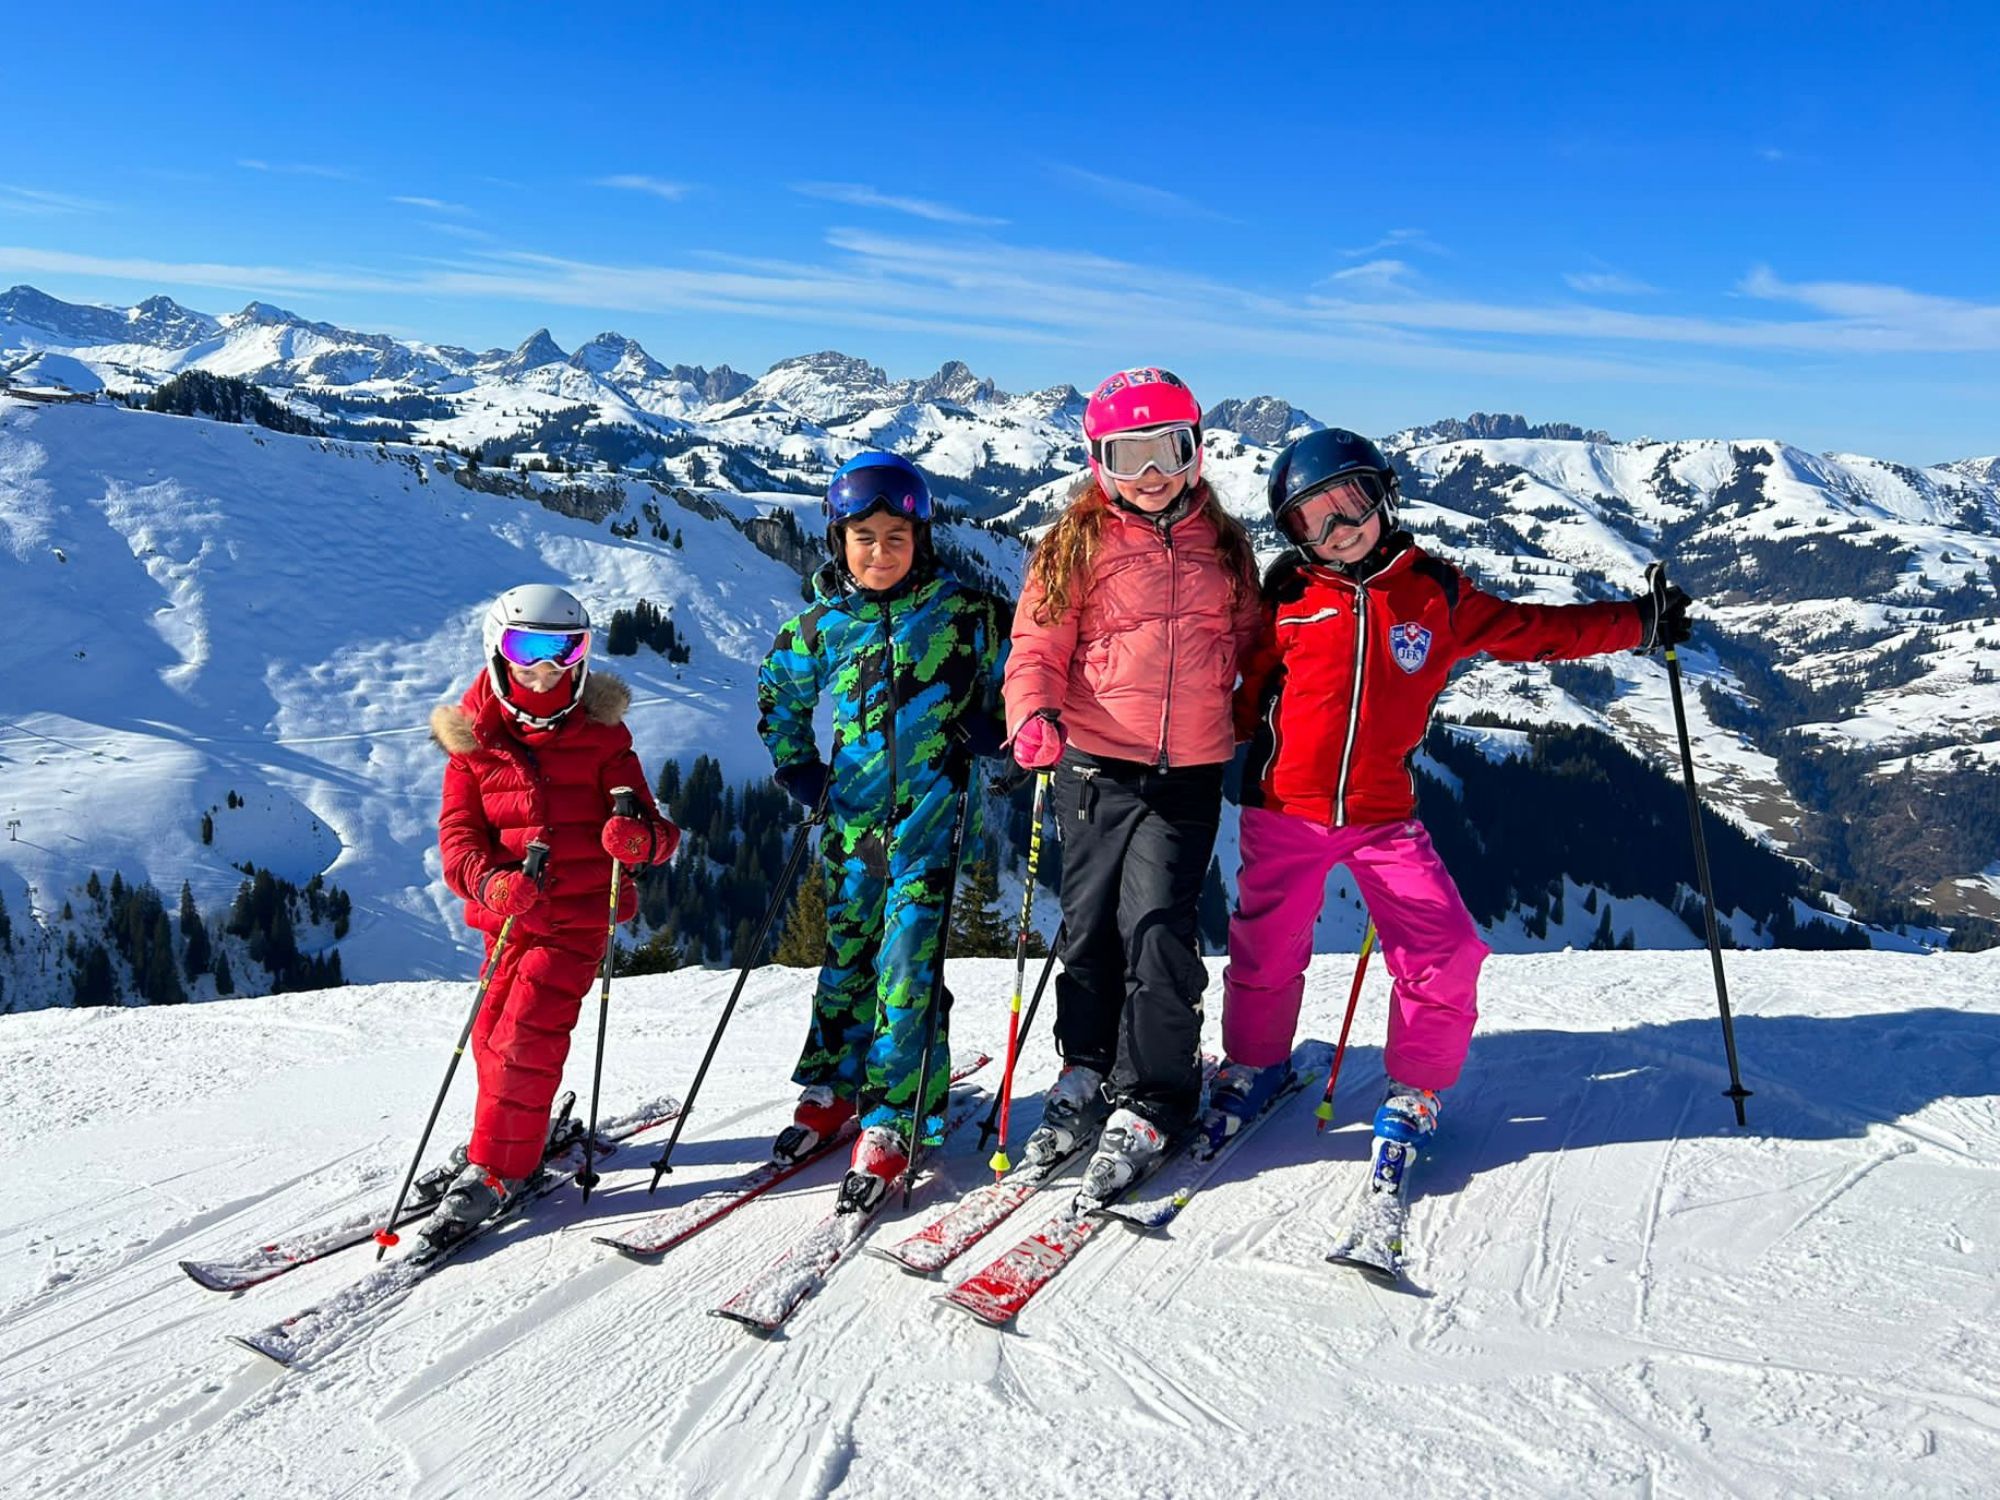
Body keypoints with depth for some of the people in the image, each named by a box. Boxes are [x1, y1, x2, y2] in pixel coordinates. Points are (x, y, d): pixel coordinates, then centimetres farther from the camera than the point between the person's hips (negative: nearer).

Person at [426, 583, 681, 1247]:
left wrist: (641, 837, -27)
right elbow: (458, 830, 0)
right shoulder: (474, 739, 4)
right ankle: (524, 1131, 37)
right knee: (494, 1035, 11)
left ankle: (496, 1169, 1)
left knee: (525, 1034, -11)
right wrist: (488, 880, -21)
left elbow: (650, 827, -1)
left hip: (580, 913, -3)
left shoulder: (601, 734, 0)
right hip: (509, 912, 3)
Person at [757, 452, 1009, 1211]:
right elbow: (779, 688, 21)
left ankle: (893, 1122, 3)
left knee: (907, 964, -7)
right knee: (847, 953, 15)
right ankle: (831, 1089, 31)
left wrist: (991, 728, -6)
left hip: (930, 813, -3)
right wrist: (795, 766, 14)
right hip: (852, 815, 3)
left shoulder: (960, 610, -4)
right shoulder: (822, 623, 4)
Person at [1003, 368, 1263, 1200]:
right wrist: (1035, 714, -19)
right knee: (1091, 925, 7)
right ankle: (1086, 1074, 28)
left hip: (1191, 770, 0)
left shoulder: (1224, 544, 12)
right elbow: (1036, 648, -1)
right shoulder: (1075, 547, 4)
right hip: (1096, 763, 0)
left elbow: (1252, 642, 22)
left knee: (1156, 925, -9)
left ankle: (1148, 1106, 4)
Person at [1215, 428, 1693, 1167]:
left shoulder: (1435, 591, 3)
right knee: (1267, 951, 9)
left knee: (1443, 954, -8)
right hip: (1286, 809, 0)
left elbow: (1529, 630, 12)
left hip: (1385, 816, 1)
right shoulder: (1288, 598, 1)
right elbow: (1251, 691, 12)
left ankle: (1414, 1091, 15)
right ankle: (1253, 1065, 36)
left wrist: (1640, 624, 11)